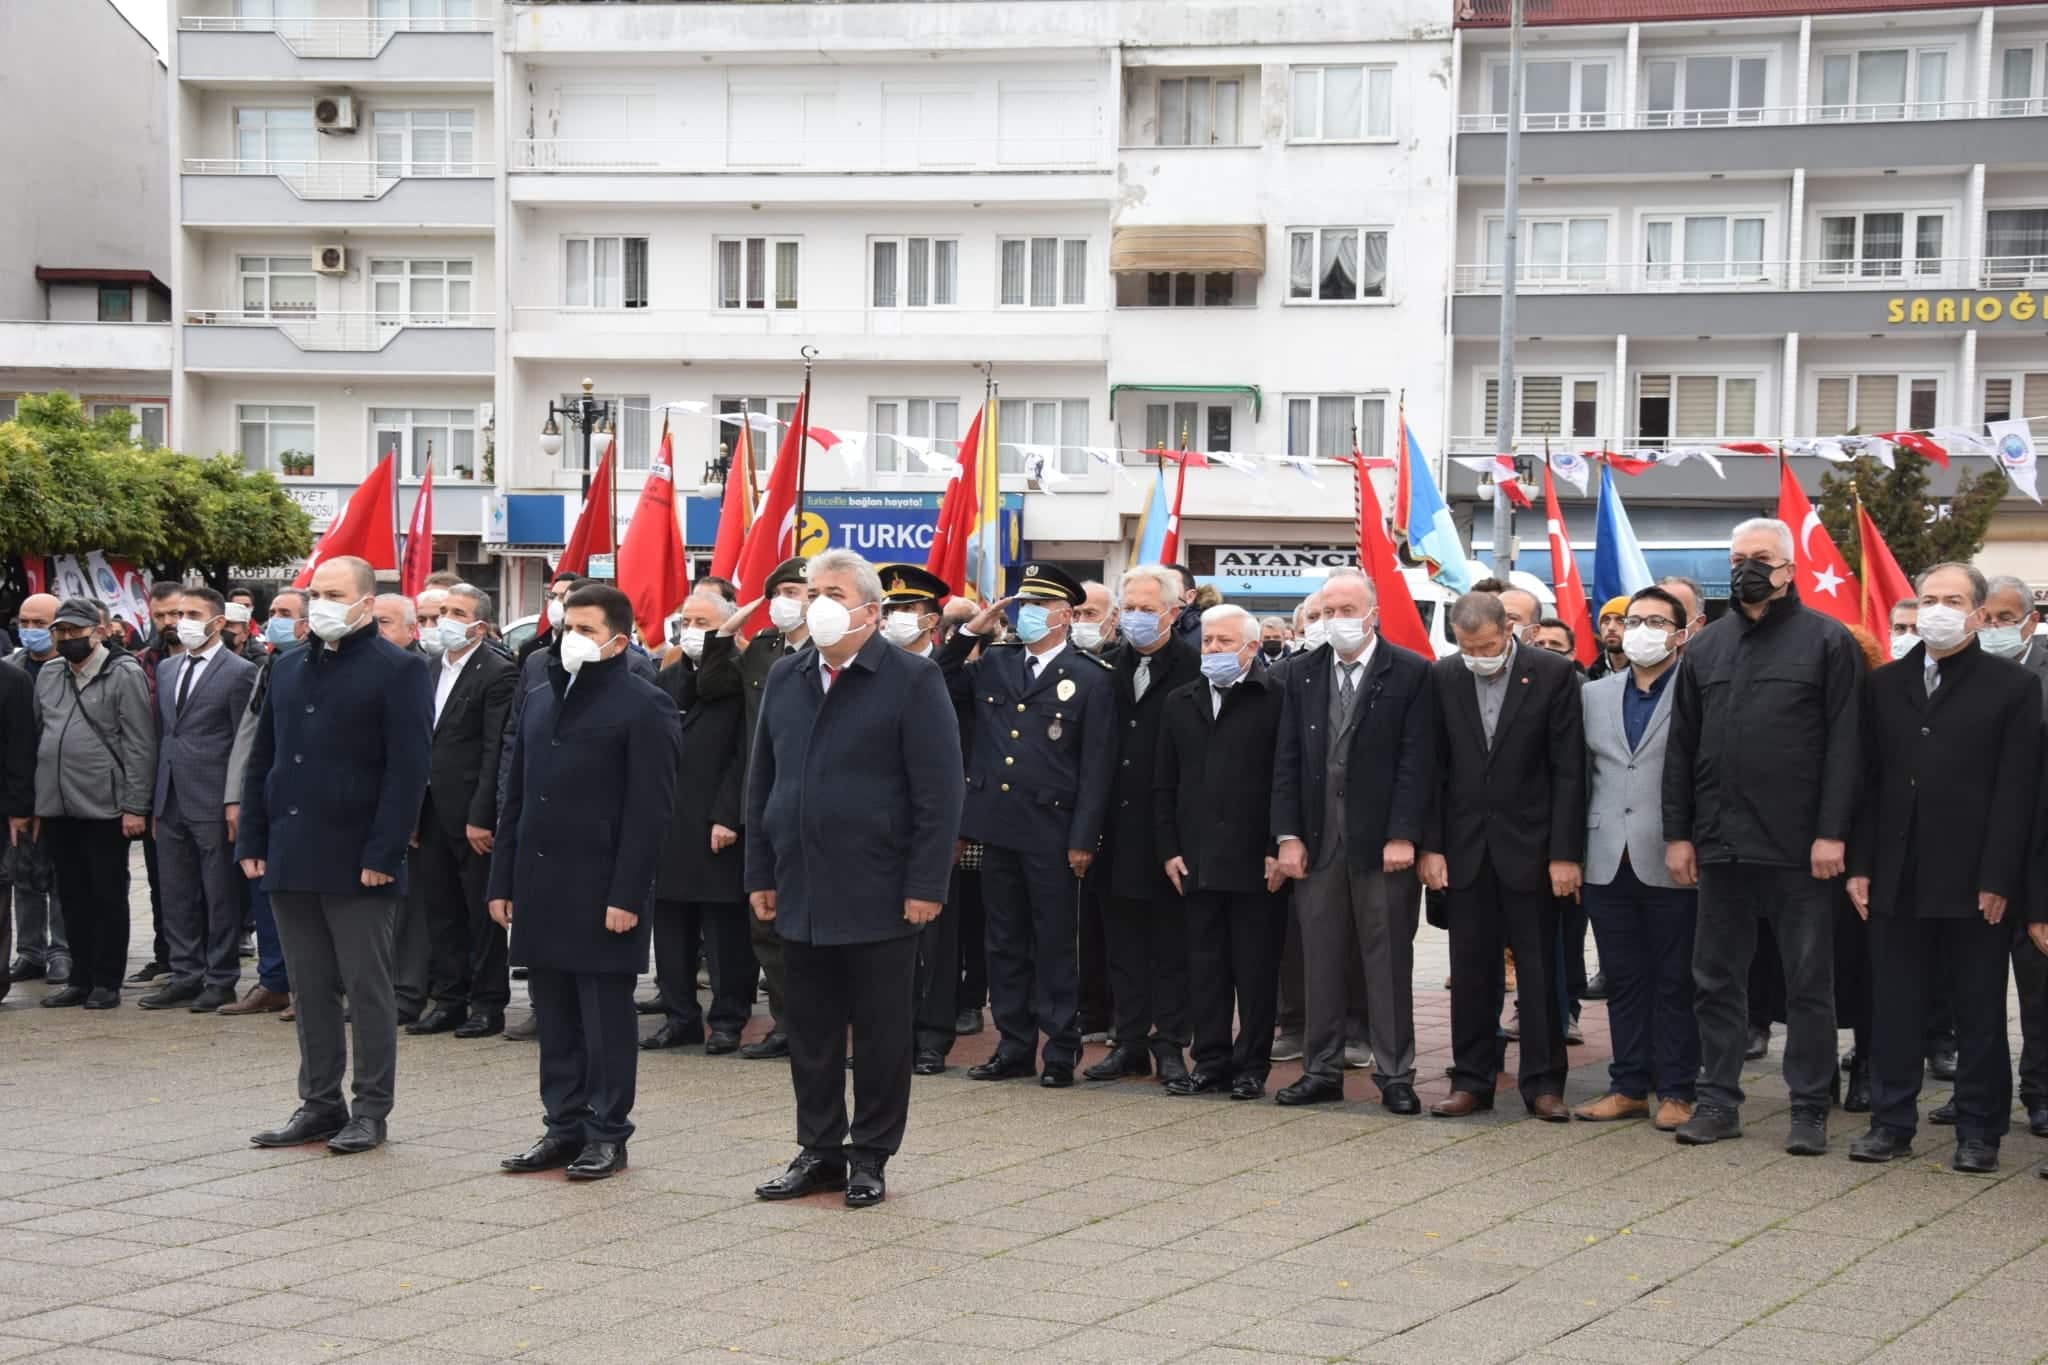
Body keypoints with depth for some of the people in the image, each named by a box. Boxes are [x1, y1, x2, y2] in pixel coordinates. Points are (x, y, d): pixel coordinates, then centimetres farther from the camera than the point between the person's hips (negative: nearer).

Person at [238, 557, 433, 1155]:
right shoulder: (288, 668, 14)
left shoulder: (399, 671, -6)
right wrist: (252, 841, 9)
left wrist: (383, 854, -17)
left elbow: (408, 769, -12)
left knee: (368, 991, 2)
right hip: (291, 859, 6)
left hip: (356, 862, -6)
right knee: (310, 990, 12)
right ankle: (319, 1104, 20)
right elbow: (262, 760, 17)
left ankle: (371, 1110, 10)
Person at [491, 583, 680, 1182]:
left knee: (606, 1019, 1)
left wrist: (627, 895, -16)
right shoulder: (538, 700, 16)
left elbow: (649, 811, -11)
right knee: (554, 1017, 11)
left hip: (602, 891, -7)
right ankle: (564, 1126, 20)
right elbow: (515, 797, 18)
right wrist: (502, 881, 12)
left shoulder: (643, 706, -6)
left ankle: (607, 1133, 9)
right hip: (539, 887, 7)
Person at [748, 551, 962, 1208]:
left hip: (879, 895, -5)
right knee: (810, 1031, 11)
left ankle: (870, 1155, 15)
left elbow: (939, 792, -10)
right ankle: (819, 1150, 21)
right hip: (800, 894, 5)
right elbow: (761, 783, 15)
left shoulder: (912, 680, -7)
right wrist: (760, 874, 9)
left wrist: (926, 885, -14)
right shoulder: (785, 679, 10)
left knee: (880, 1032, 5)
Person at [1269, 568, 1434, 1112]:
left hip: (1382, 842, -4)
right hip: (1317, 841, 4)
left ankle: (1395, 1074, 8)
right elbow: (1287, 760, 7)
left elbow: (1416, 761, -7)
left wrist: (1402, 836, -14)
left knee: (1388, 960, 2)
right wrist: (1287, 836, 0)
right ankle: (1322, 1071, 16)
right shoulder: (1300, 673, 9)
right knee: (1321, 961, 8)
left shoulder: (1411, 673, -2)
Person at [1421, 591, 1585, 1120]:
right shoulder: (1443, 677, 2)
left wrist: (1565, 853, -10)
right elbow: (1435, 767, 5)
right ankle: (1472, 1081, 14)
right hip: (1466, 845, 3)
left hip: (1529, 845, -2)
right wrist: (1431, 846, -1)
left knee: (1538, 967, 2)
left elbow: (1569, 770, -6)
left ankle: (1543, 1083, 10)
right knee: (1471, 970, 7)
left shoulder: (1553, 674, -6)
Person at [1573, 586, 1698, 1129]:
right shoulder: (1593, 695, 13)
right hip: (1608, 861, 5)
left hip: (1670, 863, -5)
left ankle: (1675, 1091, 9)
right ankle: (1628, 1087, 17)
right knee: (1623, 980, 10)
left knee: (1674, 982, 2)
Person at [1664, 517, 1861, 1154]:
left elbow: (1843, 745, -6)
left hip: (1799, 847, -4)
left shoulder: (1827, 641, -1)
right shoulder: (1706, 647, 12)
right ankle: (1719, 1101, 19)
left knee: (1808, 982, 3)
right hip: (1720, 843, 4)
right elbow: (1681, 748, 12)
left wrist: (1831, 833, -13)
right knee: (1716, 979, 10)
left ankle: (1809, 1109, 11)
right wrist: (1677, 833, 6)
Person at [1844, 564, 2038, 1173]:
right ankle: (1892, 1120, 17)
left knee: (1979, 1011, 5)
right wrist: (1860, 865, 2)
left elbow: (2015, 790, -6)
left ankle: (1978, 1130, 12)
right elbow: (1869, 779, 9)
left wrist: (1997, 880, -12)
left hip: (1973, 882, -3)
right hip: (1897, 878, 3)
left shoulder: (2012, 686, -1)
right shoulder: (1885, 684, 11)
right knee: (1894, 1006, 8)